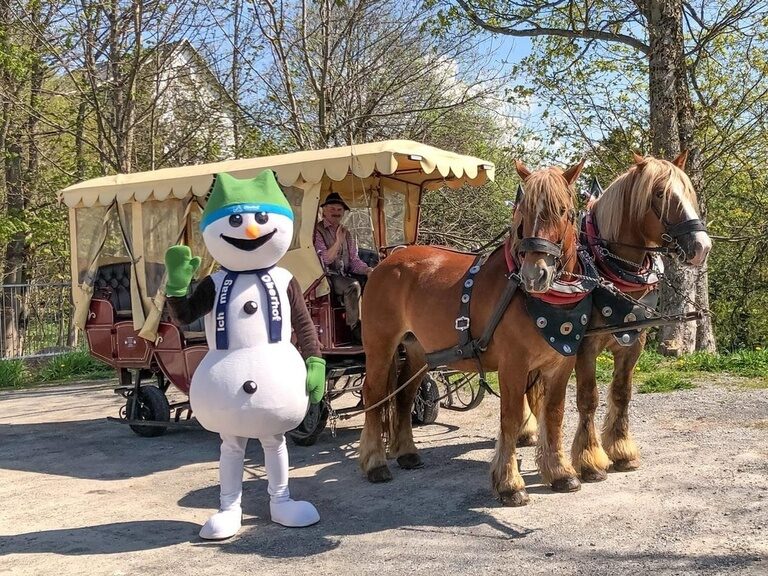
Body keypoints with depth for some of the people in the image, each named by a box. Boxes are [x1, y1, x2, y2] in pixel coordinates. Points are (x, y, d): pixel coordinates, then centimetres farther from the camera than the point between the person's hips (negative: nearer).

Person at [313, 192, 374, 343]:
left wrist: (368, 270, -6)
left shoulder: (346, 233, 17)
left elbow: (354, 260, 14)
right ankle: (355, 328, -23)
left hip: (344, 275, 6)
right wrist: (338, 241, -20)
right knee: (353, 285, -31)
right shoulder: (317, 231, -4)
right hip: (327, 278, -6)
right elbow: (324, 260, -12)